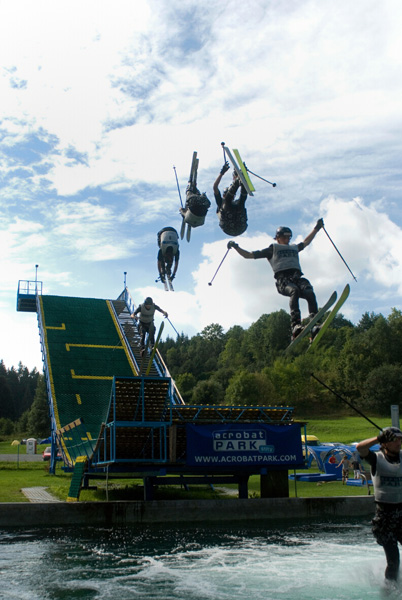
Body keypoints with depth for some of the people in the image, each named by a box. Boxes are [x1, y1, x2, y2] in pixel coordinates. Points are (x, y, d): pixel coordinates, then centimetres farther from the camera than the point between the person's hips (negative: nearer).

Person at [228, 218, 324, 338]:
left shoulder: (294, 247, 39)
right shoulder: (272, 249, 26)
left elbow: (306, 242, 57)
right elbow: (249, 255, 27)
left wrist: (317, 228, 59)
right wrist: (236, 247, 18)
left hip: (297, 277, 4)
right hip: (282, 278, -4)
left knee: (310, 293, -29)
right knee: (294, 290, -37)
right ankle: (296, 325, -50)